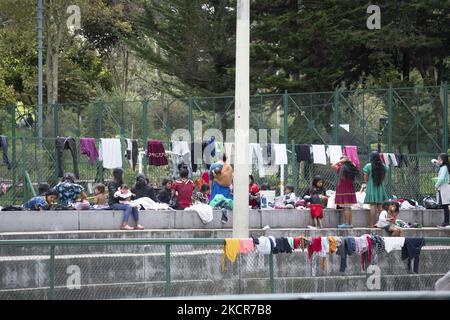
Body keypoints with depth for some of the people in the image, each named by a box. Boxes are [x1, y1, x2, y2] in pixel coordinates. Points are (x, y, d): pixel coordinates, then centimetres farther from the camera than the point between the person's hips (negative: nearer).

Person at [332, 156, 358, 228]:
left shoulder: (342, 169, -11)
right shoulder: (352, 168, 7)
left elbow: (333, 166, -8)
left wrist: (341, 161, -1)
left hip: (343, 190, -7)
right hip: (350, 189, 7)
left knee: (346, 207, -8)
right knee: (348, 208, 11)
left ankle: (346, 223, -10)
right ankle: (350, 223, 12)